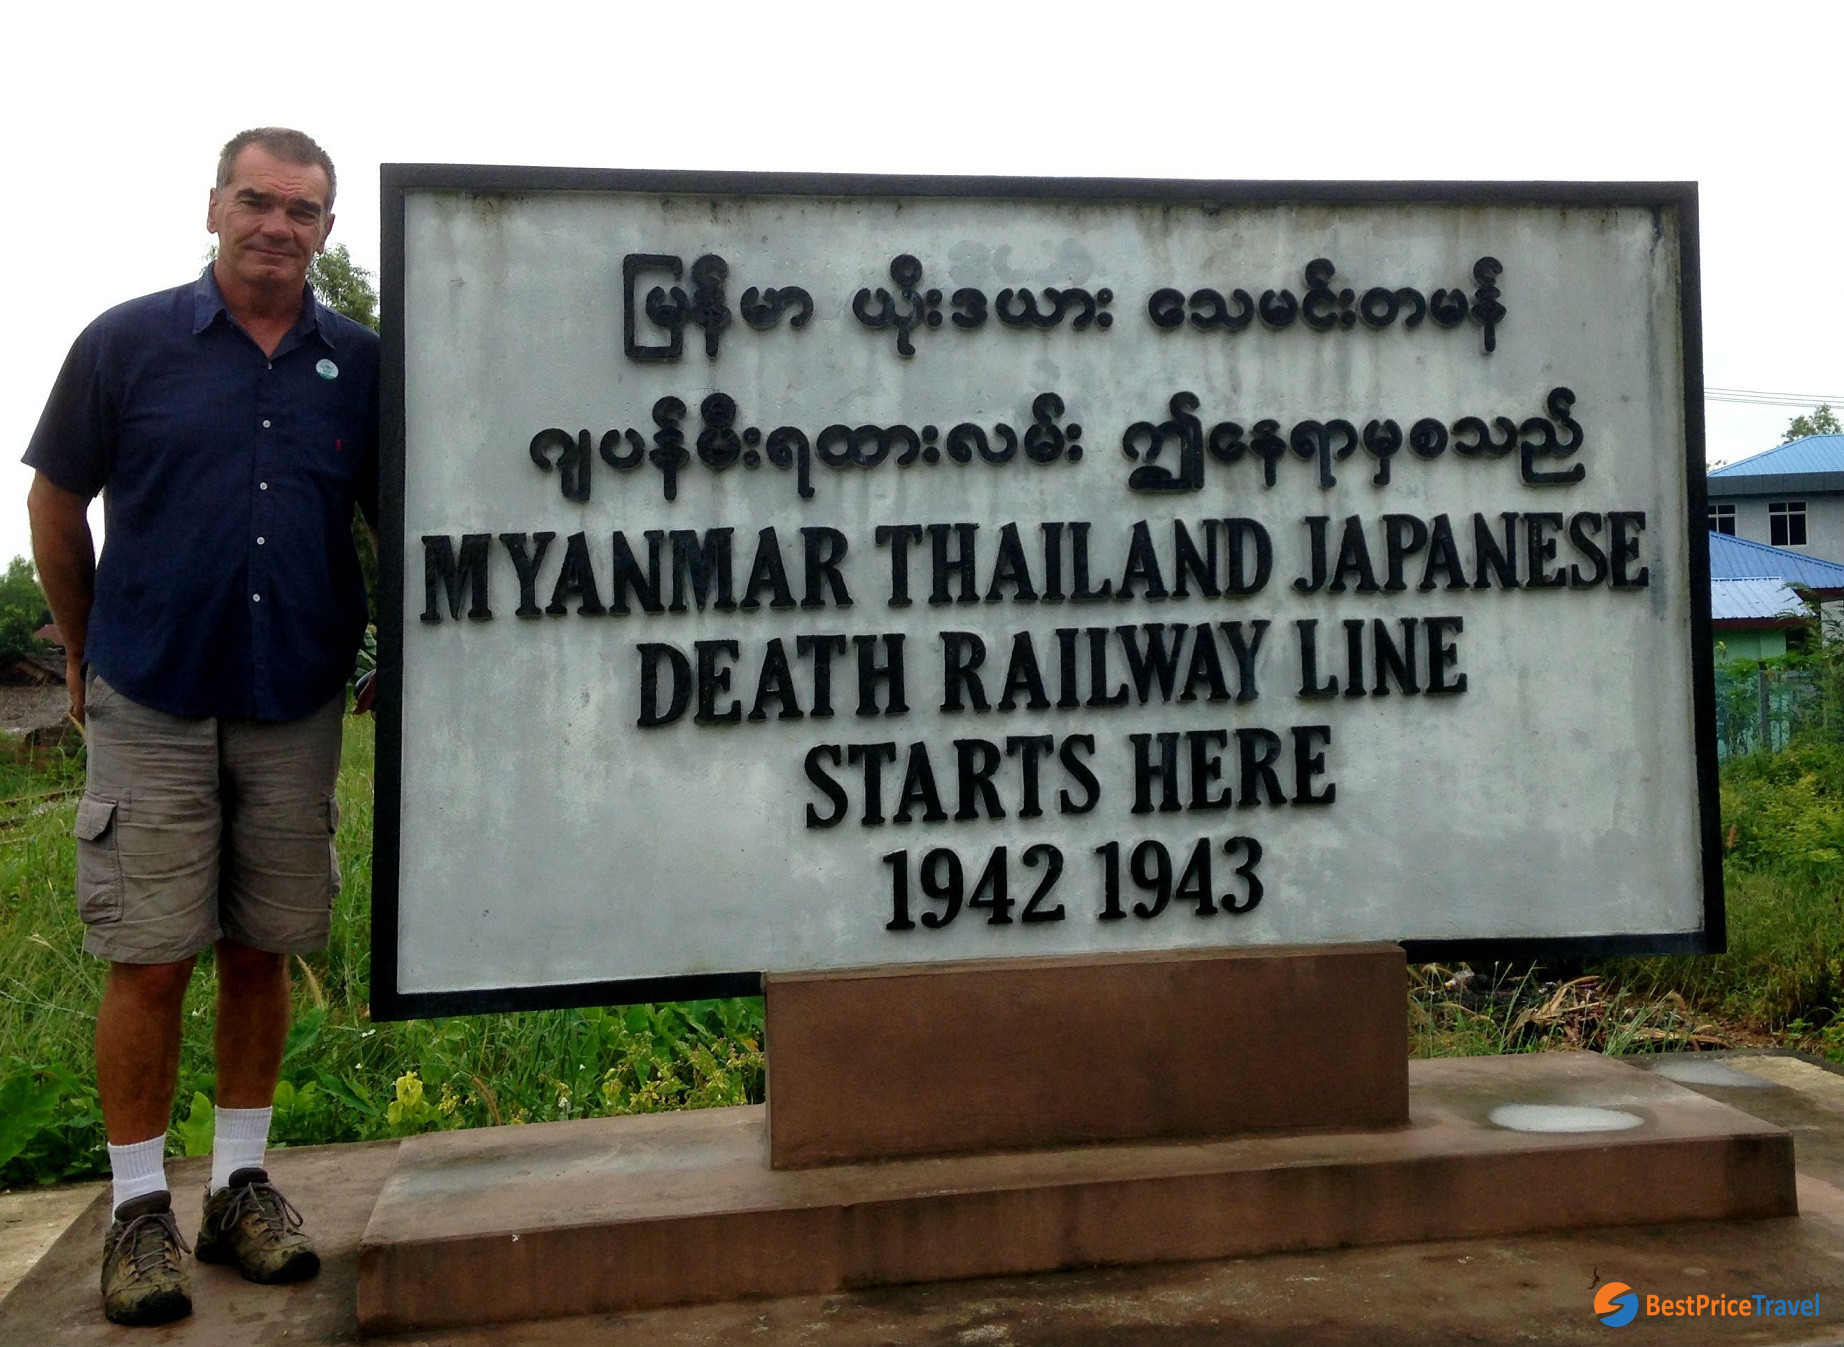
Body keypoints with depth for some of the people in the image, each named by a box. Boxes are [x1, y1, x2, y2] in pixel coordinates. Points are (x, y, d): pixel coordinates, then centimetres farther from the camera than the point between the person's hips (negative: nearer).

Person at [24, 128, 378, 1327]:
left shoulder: (361, 366, 4)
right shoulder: (126, 345, -1)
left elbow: (398, 520, 12)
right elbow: (59, 502, 8)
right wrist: (87, 652, 13)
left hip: (298, 707, 2)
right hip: (152, 705, -2)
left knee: (263, 952, 10)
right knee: (150, 960, 1)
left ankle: (244, 1182, 24)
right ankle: (141, 1208, 15)